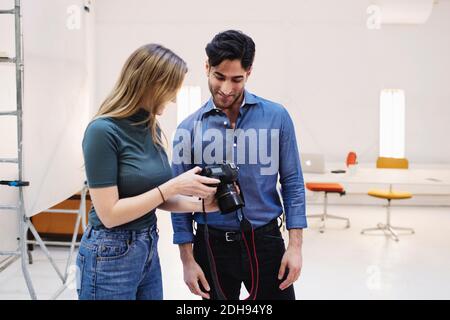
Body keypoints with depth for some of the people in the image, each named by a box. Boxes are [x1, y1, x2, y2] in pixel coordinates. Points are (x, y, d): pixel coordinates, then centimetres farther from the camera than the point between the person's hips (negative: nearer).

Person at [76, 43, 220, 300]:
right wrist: (173, 186, -21)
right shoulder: (103, 131, -19)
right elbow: (109, 214, -21)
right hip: (111, 256, -7)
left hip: (148, 249, 8)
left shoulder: (152, 128, 4)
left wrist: (200, 204, -6)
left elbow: (154, 197, 9)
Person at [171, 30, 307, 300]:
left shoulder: (277, 117, -4)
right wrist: (187, 259, -3)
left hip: (266, 240, 0)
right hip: (213, 245, 0)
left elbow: (292, 182, 0)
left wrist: (295, 245, -6)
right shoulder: (189, 128, -4)